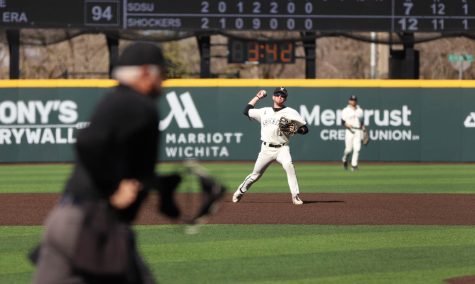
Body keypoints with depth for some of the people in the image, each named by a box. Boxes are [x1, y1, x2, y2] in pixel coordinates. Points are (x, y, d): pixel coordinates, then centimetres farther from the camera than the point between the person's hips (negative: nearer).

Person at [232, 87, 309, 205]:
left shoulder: (290, 112, 3)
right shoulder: (265, 111, 14)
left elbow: (305, 129, 1)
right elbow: (247, 110, 22)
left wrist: (295, 130, -20)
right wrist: (257, 97, 23)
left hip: (282, 148, -3)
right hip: (266, 149, 3)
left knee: (288, 165, -31)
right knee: (255, 175, 8)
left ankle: (295, 196, -31)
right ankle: (239, 192, 32)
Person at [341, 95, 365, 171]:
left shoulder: (360, 110, 16)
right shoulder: (346, 110, 4)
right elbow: (343, 121, -3)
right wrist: (347, 125, -22)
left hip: (358, 131, 3)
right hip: (349, 131, -3)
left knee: (357, 149, -11)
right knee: (349, 149, -6)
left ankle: (354, 165, -11)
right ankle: (344, 160, 24)